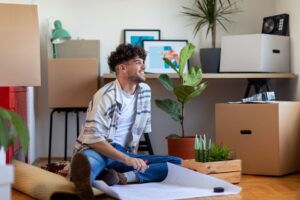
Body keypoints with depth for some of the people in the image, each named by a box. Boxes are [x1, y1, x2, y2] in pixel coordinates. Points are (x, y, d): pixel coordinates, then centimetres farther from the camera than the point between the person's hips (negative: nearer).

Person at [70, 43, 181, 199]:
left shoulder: (145, 91, 9)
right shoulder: (106, 96, -13)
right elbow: (93, 138, -21)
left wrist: (133, 158, 11)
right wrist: (127, 160, -28)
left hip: (122, 154, 7)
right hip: (98, 150, -7)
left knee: (175, 163, -13)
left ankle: (123, 177, -36)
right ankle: (85, 183, -80)